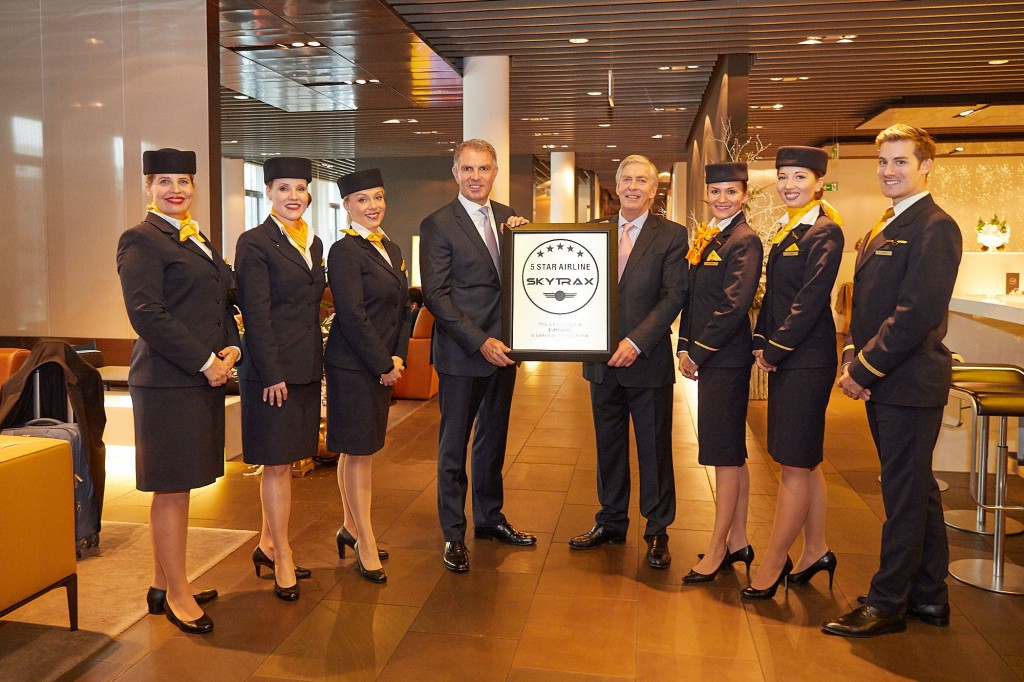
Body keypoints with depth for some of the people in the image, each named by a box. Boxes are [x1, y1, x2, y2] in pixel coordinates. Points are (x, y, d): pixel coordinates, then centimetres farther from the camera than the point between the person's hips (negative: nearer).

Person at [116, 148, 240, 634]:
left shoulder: (199, 241, 18)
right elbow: (146, 314, -17)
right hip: (167, 381, -8)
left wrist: (231, 350, 2)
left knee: (177, 488, 15)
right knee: (171, 490, 1)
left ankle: (163, 586, 27)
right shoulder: (141, 240, -7)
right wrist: (205, 363, -16)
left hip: (205, 378, 8)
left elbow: (222, 303, 20)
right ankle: (177, 595, 13)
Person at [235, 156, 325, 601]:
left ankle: (267, 545, 28)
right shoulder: (254, 243, -7)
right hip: (273, 368, -7)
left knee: (285, 460, 14)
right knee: (277, 464, 0)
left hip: (307, 367, 7)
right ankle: (283, 560, 11)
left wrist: (314, 359, 12)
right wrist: (272, 374, -16)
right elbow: (256, 314, -12)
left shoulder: (314, 243, 13)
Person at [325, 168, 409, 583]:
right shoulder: (344, 251, -12)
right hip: (353, 365, -8)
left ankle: (350, 528, 29)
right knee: (358, 451, 0)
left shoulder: (392, 249, 13)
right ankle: (366, 545, 10)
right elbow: (353, 316, -17)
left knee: (356, 450, 16)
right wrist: (384, 365, -14)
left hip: (383, 364, 8)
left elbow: (402, 308, 13)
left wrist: (398, 357, 1)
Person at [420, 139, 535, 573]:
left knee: (494, 438, 18)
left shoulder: (508, 218, 9)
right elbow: (436, 295, -13)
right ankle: (454, 535, 19)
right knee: (454, 446, 5)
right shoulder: (438, 224, -8)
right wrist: (480, 342, -18)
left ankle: (489, 518, 34)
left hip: (502, 349, 6)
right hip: (461, 352, -6)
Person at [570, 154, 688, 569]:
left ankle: (658, 531, 21)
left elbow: (673, 296, -10)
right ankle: (611, 522, 29)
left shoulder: (671, 236, -3)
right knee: (609, 445, 14)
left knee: (655, 449, 7)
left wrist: (636, 342, -18)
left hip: (648, 360, -3)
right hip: (602, 360, 4)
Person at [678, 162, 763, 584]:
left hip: (727, 358, -9)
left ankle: (717, 550, 8)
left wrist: (697, 351, -14)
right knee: (732, 453, 14)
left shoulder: (745, 240, -10)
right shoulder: (704, 238, 15)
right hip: (708, 358, 9)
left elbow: (735, 305, -17)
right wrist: (684, 346, 5)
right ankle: (738, 542, 25)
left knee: (725, 454, -2)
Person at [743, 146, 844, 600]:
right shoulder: (786, 230, 15)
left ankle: (774, 563, 7)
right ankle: (816, 551, 27)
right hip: (785, 357, 9)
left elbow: (811, 299, -17)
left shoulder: (825, 232, -10)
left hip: (807, 359, -9)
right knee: (805, 460, 15)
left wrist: (774, 349, -13)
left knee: (795, 464, -2)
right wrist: (761, 341, 4)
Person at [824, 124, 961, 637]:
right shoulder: (885, 229, 17)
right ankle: (929, 596, 28)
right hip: (882, 382, 9)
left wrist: (864, 368, -17)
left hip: (910, 381, -9)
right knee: (916, 489, 16)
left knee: (905, 494, 1)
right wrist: (852, 358, 0)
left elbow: (916, 314, -21)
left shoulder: (934, 228, -13)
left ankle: (887, 603, 12)